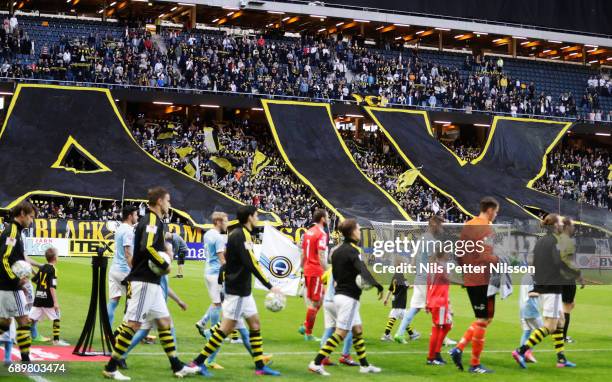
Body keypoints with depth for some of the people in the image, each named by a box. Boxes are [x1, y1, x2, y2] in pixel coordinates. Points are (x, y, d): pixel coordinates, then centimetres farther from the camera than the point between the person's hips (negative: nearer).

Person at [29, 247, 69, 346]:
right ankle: (56, 340, 4)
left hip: (38, 298, 6)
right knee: (56, 318, 5)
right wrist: (55, 302, -19)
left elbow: (34, 280, 20)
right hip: (48, 299, -6)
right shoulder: (53, 269, -11)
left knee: (31, 319, 5)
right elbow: (52, 287, -17)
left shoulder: (42, 268, 10)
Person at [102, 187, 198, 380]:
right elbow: (147, 247, -26)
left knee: (164, 322, 12)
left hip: (151, 283, 10)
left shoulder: (153, 220, 17)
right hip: (143, 282, -10)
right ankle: (110, 367, -3)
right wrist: (165, 266, -14)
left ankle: (177, 367, 17)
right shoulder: (153, 220, -13)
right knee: (133, 324, -8)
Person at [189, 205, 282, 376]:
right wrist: (270, 286, -23)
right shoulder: (241, 235, -17)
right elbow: (251, 264, -24)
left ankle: (260, 366, 13)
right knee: (227, 327, -7)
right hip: (237, 290, -10)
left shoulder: (237, 234, 12)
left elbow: (228, 260, 19)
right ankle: (198, 362, -3)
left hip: (243, 291, 10)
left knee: (255, 323, 11)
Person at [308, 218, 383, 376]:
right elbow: (363, 270, -31)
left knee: (358, 330, 16)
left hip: (340, 294, 10)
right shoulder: (352, 250, -16)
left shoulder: (337, 251, 12)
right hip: (348, 297, -10)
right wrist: (377, 286, -38)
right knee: (340, 333, -8)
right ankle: (316, 363, -10)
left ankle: (364, 365, 22)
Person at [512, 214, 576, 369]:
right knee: (550, 326, -6)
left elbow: (533, 264, 12)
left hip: (541, 285, 9)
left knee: (560, 320, 16)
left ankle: (561, 359, 17)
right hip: (552, 287, -9)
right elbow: (559, 263, -22)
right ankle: (521, 351, -13)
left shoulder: (540, 241, 11)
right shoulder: (555, 241, -14)